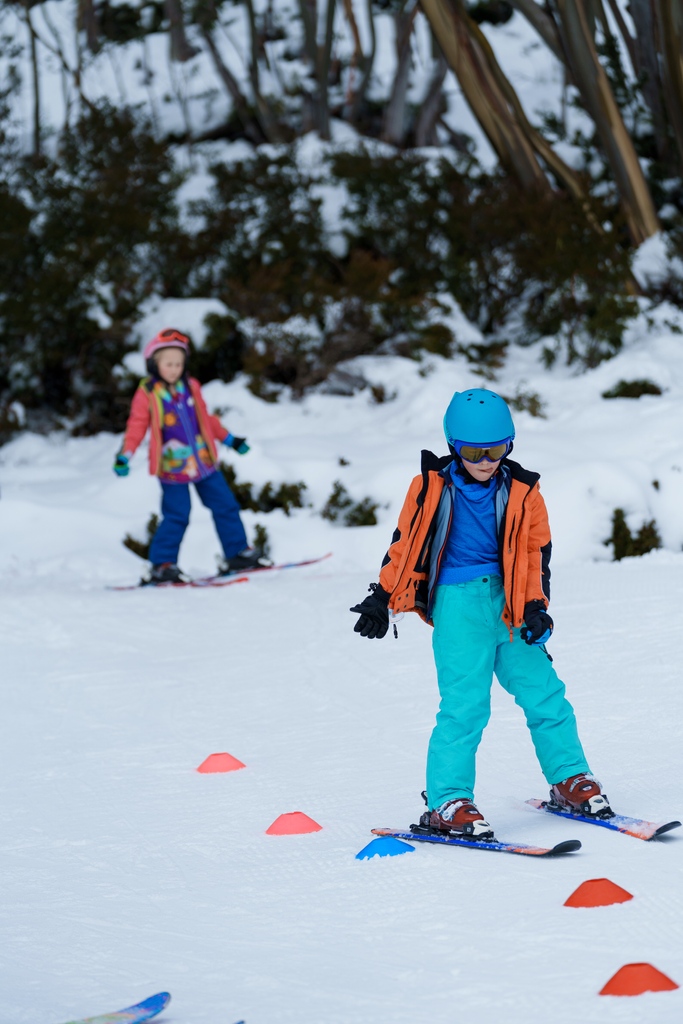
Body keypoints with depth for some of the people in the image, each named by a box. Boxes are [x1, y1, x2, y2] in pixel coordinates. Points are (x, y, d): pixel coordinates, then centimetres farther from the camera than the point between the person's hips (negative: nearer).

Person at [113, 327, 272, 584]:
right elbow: (136, 427, -6)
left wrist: (229, 440, 23)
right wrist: (124, 456, -19)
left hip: (204, 463, 5)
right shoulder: (147, 394, -7)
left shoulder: (191, 387, 7)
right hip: (172, 467, -5)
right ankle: (162, 565, 3)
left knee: (225, 506, 8)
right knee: (176, 517, -7)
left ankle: (237, 554, 20)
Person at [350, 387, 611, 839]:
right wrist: (382, 598, 6)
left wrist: (535, 606, -4)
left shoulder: (521, 492, 4)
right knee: (465, 704, -10)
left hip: (509, 605, 3)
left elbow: (536, 552, 8)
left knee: (545, 694, 6)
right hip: (459, 605, -3)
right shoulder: (432, 487, 0)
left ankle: (570, 779, 21)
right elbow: (406, 542, 7)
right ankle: (448, 802, -5)